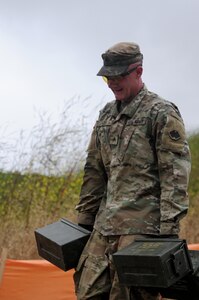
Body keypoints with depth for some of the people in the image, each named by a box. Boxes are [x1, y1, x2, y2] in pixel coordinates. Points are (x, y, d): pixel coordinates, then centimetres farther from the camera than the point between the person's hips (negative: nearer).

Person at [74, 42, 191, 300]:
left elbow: (175, 174, -11)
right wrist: (85, 219, 18)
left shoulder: (162, 114, -5)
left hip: (142, 227, -7)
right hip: (105, 225, 7)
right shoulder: (106, 116, 17)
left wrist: (168, 230, -16)